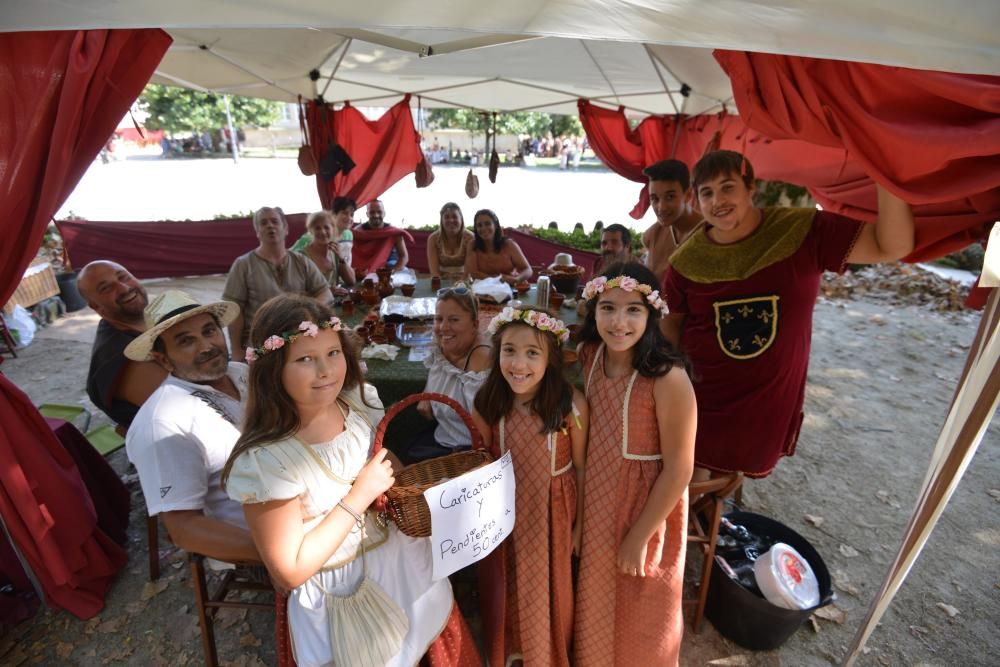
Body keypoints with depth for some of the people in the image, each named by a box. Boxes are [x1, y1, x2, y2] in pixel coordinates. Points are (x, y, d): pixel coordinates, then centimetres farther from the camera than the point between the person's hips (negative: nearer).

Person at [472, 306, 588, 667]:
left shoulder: (571, 403, -23)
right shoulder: (488, 403, -16)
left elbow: (580, 466, -11)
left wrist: (580, 522, -2)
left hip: (552, 509, -1)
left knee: (548, 588, 20)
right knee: (504, 587, 21)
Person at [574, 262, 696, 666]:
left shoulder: (668, 379, -28)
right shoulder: (588, 355, -10)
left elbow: (679, 470, -20)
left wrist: (640, 537, -13)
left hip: (646, 507, -5)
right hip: (597, 500, 5)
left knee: (638, 614, 22)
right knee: (597, 600, 29)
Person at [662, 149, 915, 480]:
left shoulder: (802, 232, -12)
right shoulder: (687, 260, -10)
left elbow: (893, 246, -15)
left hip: (770, 397, 1)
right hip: (700, 392, 0)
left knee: (732, 473, 21)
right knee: (693, 472, 14)